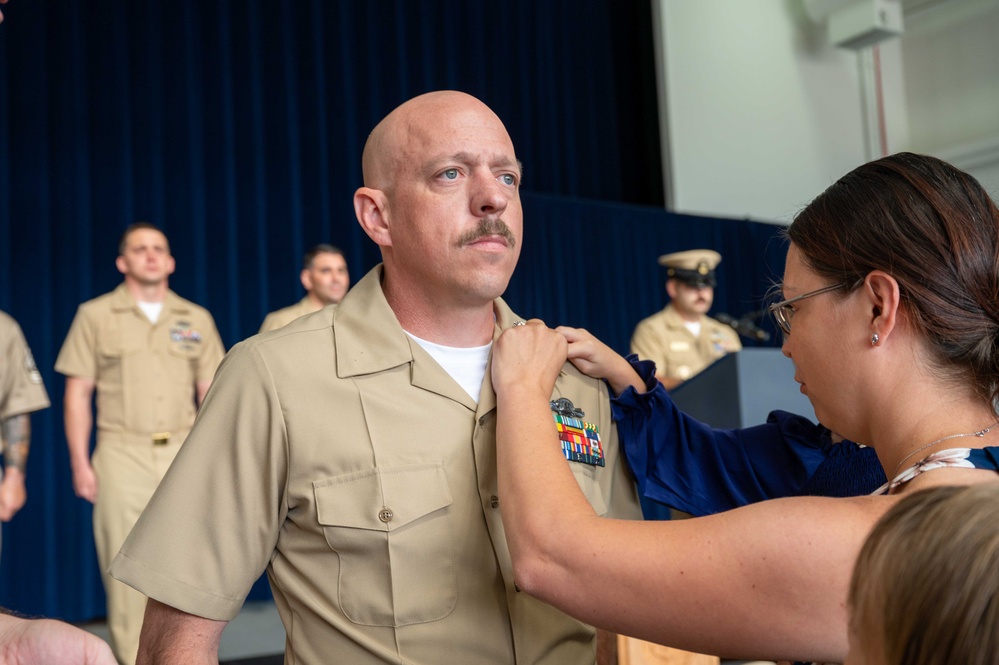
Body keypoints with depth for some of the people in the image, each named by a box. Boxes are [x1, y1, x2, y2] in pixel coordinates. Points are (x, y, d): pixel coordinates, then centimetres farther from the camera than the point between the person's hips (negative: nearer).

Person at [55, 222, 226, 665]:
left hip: (183, 454, 2)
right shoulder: (95, 316, 5)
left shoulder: (196, 320, 11)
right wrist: (80, 463, -4)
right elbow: (77, 392, 2)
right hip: (122, 456, -2)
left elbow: (211, 394, 11)